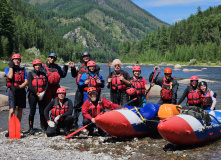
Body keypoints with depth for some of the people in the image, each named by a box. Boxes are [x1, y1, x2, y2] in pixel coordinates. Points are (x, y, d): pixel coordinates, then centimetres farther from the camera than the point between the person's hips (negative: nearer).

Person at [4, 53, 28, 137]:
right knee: (11, 111, -12)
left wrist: (18, 87, -14)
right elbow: (10, 76, -15)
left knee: (20, 110, 7)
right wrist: (11, 66, -3)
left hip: (21, 91, 3)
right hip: (12, 91, -3)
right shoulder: (8, 69, 8)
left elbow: (26, 82, 3)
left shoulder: (23, 70, 13)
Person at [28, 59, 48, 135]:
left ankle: (43, 127, 14)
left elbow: (46, 84, 7)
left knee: (43, 111, 4)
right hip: (33, 95, -3)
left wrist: (43, 92, -10)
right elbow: (30, 86, -7)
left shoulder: (43, 74, 12)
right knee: (32, 112, -1)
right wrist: (37, 93, -13)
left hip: (42, 95, 3)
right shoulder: (31, 74, 1)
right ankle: (31, 128, 6)